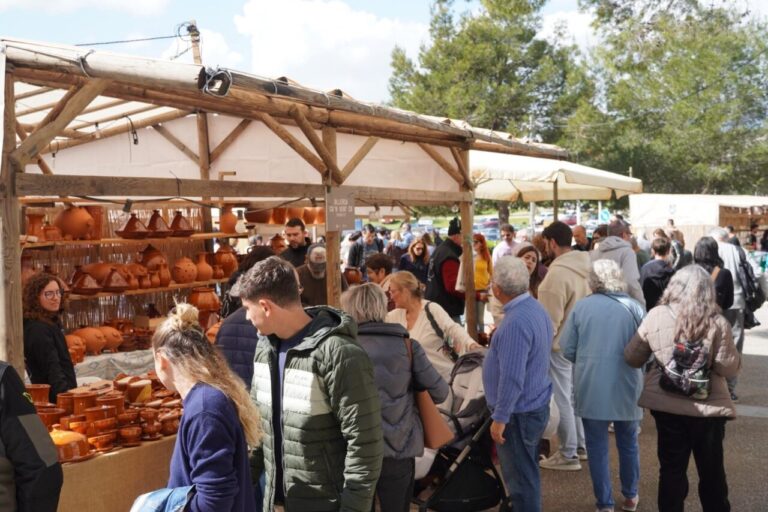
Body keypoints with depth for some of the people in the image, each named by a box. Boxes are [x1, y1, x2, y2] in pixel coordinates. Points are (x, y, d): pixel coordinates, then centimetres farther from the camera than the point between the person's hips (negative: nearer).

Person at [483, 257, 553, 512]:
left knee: (520, 477, 5)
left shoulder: (516, 322, -28)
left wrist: (500, 417, -22)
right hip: (535, 404, 10)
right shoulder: (535, 308, 2)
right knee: (525, 472, 23)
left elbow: (512, 378, -28)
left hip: (519, 412, -10)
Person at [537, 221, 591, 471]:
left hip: (560, 345, -8)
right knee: (573, 395, 20)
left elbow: (550, 319, -21)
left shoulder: (557, 273, -25)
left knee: (561, 399, 3)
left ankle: (569, 455, 11)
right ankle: (580, 445, 31)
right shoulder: (586, 267, 1)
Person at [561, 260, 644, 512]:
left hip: (590, 388, -1)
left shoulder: (581, 307, -5)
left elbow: (567, 350, -4)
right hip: (626, 387, 1)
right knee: (628, 443, 19)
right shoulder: (634, 307, -4)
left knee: (597, 447, 9)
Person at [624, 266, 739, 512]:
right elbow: (729, 369, -11)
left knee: (671, 469, 14)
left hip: (666, 404, 1)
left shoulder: (655, 316, -8)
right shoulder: (717, 323, -14)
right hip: (707, 407, -1)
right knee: (712, 471, 17)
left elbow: (632, 358, 1)